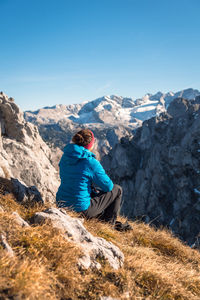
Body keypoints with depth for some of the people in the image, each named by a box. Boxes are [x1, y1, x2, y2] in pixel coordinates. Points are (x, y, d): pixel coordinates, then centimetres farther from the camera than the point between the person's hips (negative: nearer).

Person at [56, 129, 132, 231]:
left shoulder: (65, 157, 1)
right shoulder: (91, 163, -20)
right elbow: (108, 186, -9)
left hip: (61, 204, 8)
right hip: (81, 209, -8)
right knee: (117, 190, 9)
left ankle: (102, 218, 39)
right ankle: (109, 223, 23)